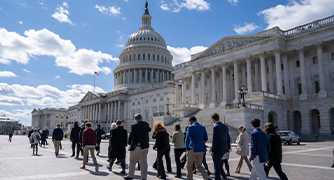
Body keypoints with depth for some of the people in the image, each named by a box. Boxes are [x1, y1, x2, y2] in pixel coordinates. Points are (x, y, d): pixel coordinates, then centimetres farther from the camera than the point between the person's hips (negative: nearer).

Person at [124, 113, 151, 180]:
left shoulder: (134, 125, -10)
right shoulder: (146, 124, 5)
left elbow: (131, 135, -13)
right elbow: (149, 129, 26)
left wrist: (129, 142, 1)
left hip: (136, 146, -4)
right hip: (145, 146, 4)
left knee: (132, 161, 12)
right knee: (143, 162, 6)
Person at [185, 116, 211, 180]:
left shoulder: (190, 127, -9)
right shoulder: (203, 127, 8)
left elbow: (187, 139, -13)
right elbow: (206, 139, 14)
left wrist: (187, 149, -1)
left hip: (193, 149, -5)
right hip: (201, 149, 6)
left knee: (189, 166, 12)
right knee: (199, 166, 18)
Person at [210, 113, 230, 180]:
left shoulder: (216, 127, -19)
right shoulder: (225, 126, 7)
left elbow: (215, 140, -21)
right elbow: (228, 138, 12)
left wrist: (213, 151, -16)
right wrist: (228, 147, 21)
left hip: (218, 149, -9)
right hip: (224, 149, 9)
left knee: (216, 166, 4)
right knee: (218, 163, 24)